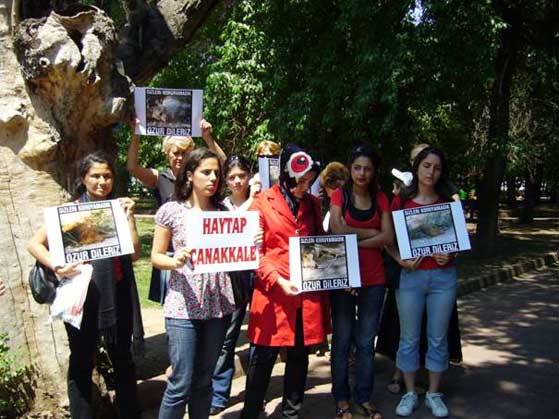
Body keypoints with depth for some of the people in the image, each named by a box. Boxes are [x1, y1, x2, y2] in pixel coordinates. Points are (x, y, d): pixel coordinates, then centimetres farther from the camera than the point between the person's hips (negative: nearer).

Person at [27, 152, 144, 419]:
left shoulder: (119, 208, 6)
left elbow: (134, 254, -2)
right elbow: (34, 243, -3)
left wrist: (129, 217, -9)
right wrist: (56, 266, -18)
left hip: (117, 295, 3)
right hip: (83, 293, -2)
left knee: (122, 358, 13)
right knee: (81, 362, 8)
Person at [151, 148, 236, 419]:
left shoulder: (223, 212, 8)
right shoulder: (171, 210, -1)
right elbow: (155, 256, 1)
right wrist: (174, 262, -19)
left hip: (219, 305, 4)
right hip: (183, 305, -3)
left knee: (204, 381, 13)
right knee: (181, 384, -3)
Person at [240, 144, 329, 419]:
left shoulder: (312, 204, 11)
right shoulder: (262, 203, -3)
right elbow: (254, 251, -5)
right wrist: (278, 280, -17)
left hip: (308, 292, 4)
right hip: (273, 292, -4)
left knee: (300, 356, 13)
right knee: (263, 357, 3)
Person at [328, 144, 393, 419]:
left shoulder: (381, 199, 8)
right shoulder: (339, 195, 1)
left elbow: (388, 238, -3)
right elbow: (338, 230, -13)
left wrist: (355, 241, -12)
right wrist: (372, 232, -8)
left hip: (373, 278, 3)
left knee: (366, 341, 10)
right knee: (342, 340, 6)